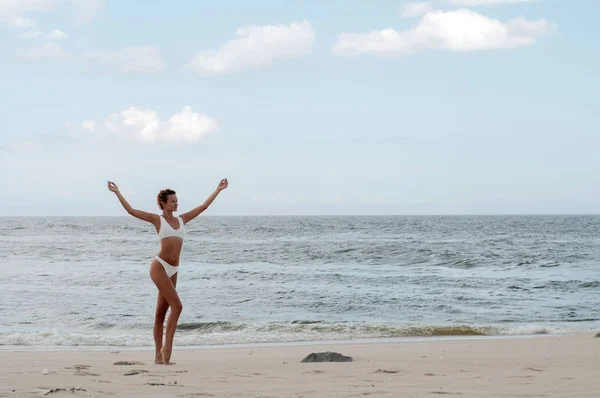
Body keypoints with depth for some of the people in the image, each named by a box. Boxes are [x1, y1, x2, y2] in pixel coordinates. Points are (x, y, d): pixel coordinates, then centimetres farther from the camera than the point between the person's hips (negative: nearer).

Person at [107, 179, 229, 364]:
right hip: (159, 266, -5)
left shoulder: (182, 219, 17)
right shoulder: (157, 219, 4)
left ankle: (159, 356, 8)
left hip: (173, 271, 5)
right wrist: (117, 192, -1)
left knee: (161, 313, 7)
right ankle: (167, 347, -9)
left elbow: (204, 206, 22)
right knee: (177, 306, -16)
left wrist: (218, 189, 25)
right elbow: (131, 210, 1)